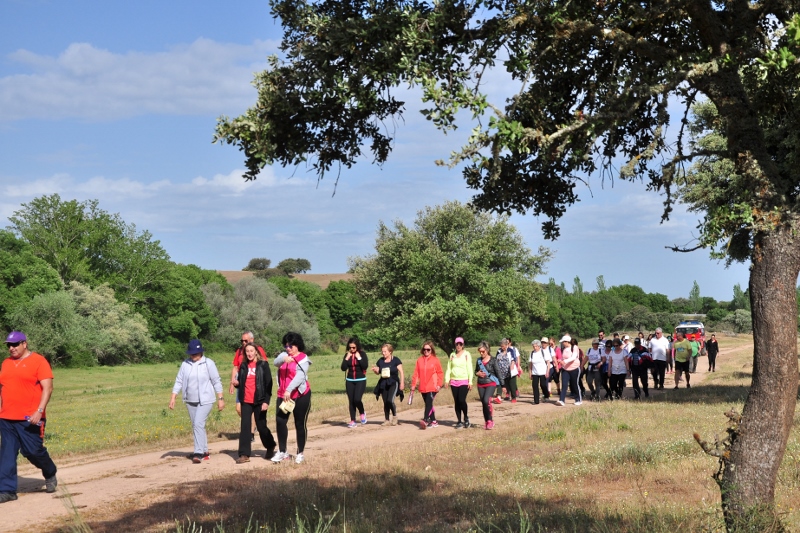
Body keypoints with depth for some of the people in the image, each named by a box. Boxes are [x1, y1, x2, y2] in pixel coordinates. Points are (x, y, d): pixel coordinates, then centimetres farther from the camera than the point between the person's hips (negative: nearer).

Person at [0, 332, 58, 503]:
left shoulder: (38, 361, -7)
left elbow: (47, 388, -12)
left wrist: (39, 411, -20)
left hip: (29, 419, -6)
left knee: (33, 451, -1)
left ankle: (50, 474, 27)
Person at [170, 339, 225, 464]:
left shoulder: (208, 363, -8)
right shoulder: (185, 364, 2)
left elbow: (217, 382, -4)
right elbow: (179, 381, 5)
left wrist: (220, 399, -6)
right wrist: (173, 397, -2)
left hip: (205, 400, -5)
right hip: (190, 401, 5)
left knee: (198, 424, -17)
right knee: (196, 426, 10)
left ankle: (198, 453, -17)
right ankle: (204, 451, 22)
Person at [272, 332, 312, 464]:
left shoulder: (303, 359, -8)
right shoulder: (284, 355, 8)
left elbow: (300, 376, -21)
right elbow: (276, 362, -13)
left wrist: (289, 390, -33)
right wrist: (284, 359, -36)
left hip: (300, 395, -5)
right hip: (283, 394, 5)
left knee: (300, 424, 3)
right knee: (280, 421, -5)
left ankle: (300, 453, 13)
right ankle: (282, 452, 5)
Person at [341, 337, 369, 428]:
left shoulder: (362, 354, -4)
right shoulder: (347, 355, 3)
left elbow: (365, 366, -15)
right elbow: (343, 368, -4)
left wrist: (359, 358, -16)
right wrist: (347, 358, -11)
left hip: (360, 380, -3)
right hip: (350, 381, 3)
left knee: (357, 399, -17)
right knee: (351, 401, 2)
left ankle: (362, 413, 11)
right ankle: (352, 421, 8)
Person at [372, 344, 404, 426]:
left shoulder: (396, 360, -5)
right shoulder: (380, 361, 8)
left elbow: (401, 372, -4)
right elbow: (378, 372, 17)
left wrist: (402, 383, -10)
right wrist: (375, 370, -6)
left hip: (393, 383, -5)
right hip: (383, 384, 5)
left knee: (390, 401, -19)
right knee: (385, 403, 6)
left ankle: (395, 416, 5)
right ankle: (387, 420, 14)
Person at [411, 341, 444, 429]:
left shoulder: (435, 360, -1)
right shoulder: (419, 360, 8)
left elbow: (440, 373, 0)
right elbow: (416, 373, 8)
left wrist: (439, 384, -7)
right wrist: (413, 384, 4)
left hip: (432, 387, -5)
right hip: (423, 387, 5)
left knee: (429, 402, -17)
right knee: (428, 403, 9)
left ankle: (425, 420, -25)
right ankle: (433, 421, 18)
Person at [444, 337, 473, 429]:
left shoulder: (467, 354, 0)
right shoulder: (452, 355, 11)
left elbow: (470, 369, -2)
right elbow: (448, 368, 12)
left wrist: (470, 381, -8)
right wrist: (447, 380, 1)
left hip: (464, 381, -4)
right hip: (454, 381, 4)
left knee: (461, 400, -17)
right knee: (456, 402, 4)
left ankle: (466, 417, 6)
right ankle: (459, 422, 11)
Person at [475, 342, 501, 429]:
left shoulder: (493, 360, -6)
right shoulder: (479, 360, 7)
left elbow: (498, 372, -4)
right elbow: (475, 371, 20)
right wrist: (477, 373, -4)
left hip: (491, 383, -5)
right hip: (481, 385, 5)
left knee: (486, 400, -22)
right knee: (483, 403, 6)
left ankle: (490, 420, -9)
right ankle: (486, 422, 17)